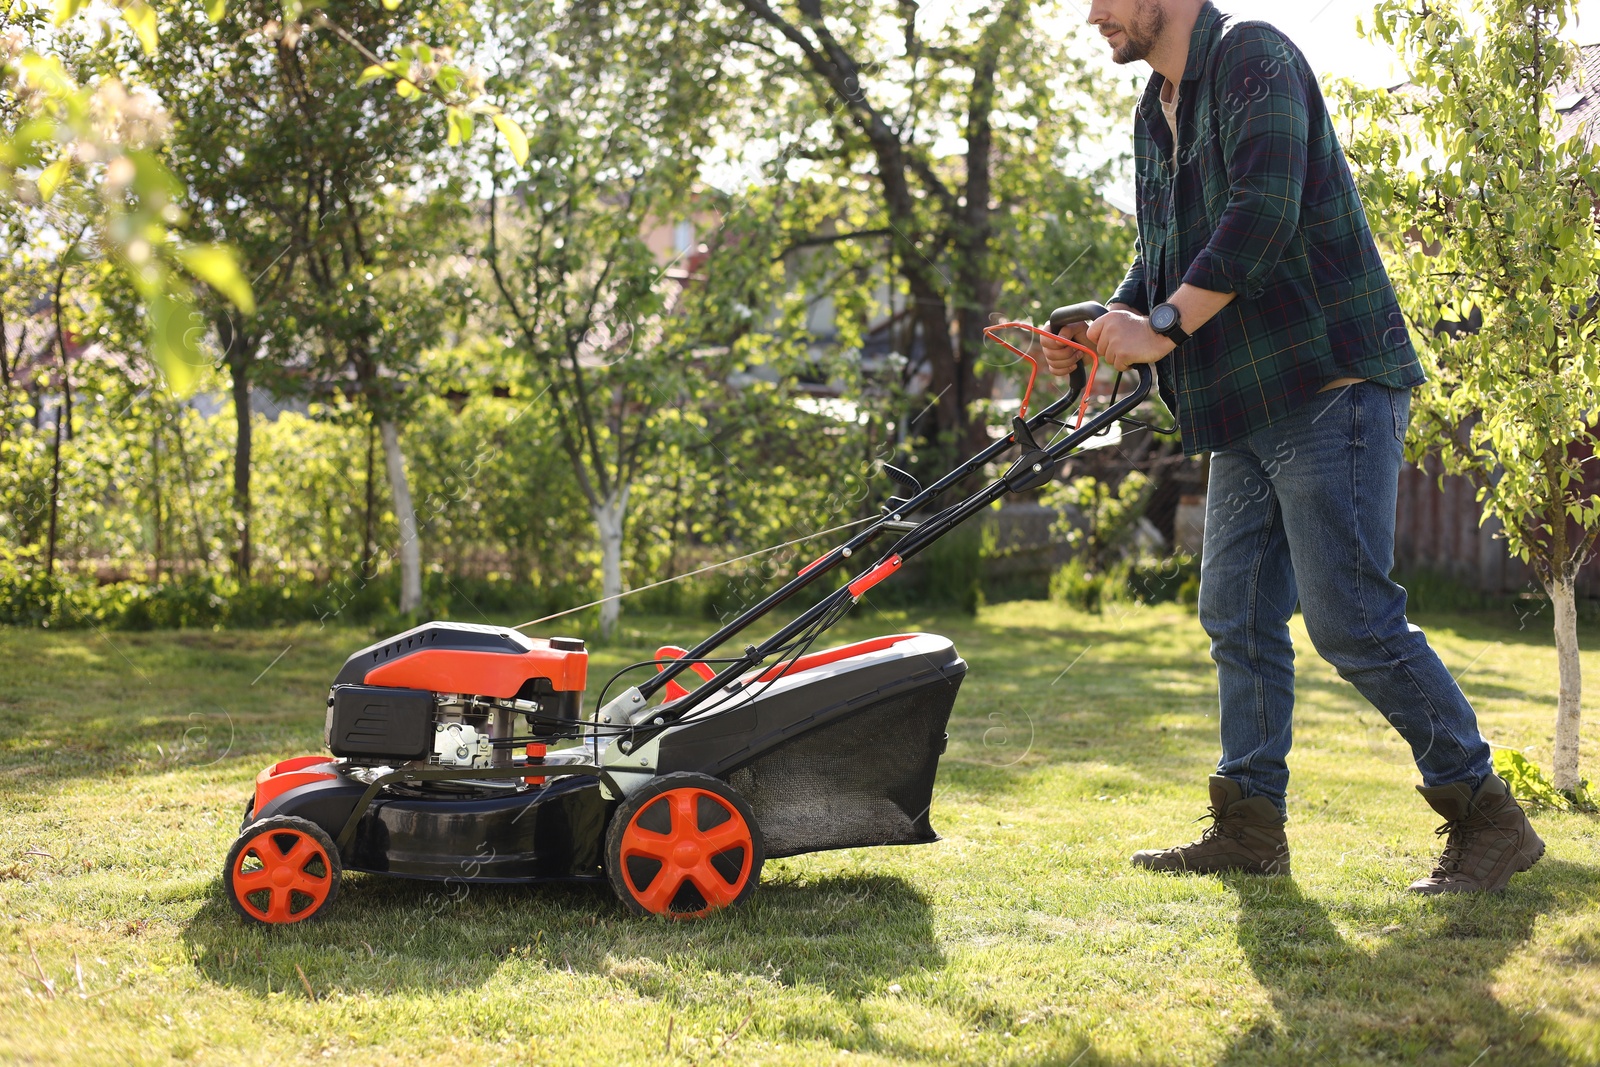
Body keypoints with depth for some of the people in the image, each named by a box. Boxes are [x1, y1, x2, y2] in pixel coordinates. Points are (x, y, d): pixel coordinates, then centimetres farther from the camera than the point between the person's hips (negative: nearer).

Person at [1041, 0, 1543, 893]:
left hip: (1331, 389, -10)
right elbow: (1163, 257, 25)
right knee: (1239, 619, 10)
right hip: (1247, 412, 10)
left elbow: (1262, 217, -22)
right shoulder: (1158, 112, 19)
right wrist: (1102, 330, 8)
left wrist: (1163, 328, -19)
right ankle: (1251, 827, 18)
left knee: (1352, 620, -11)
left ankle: (1489, 819, 1)